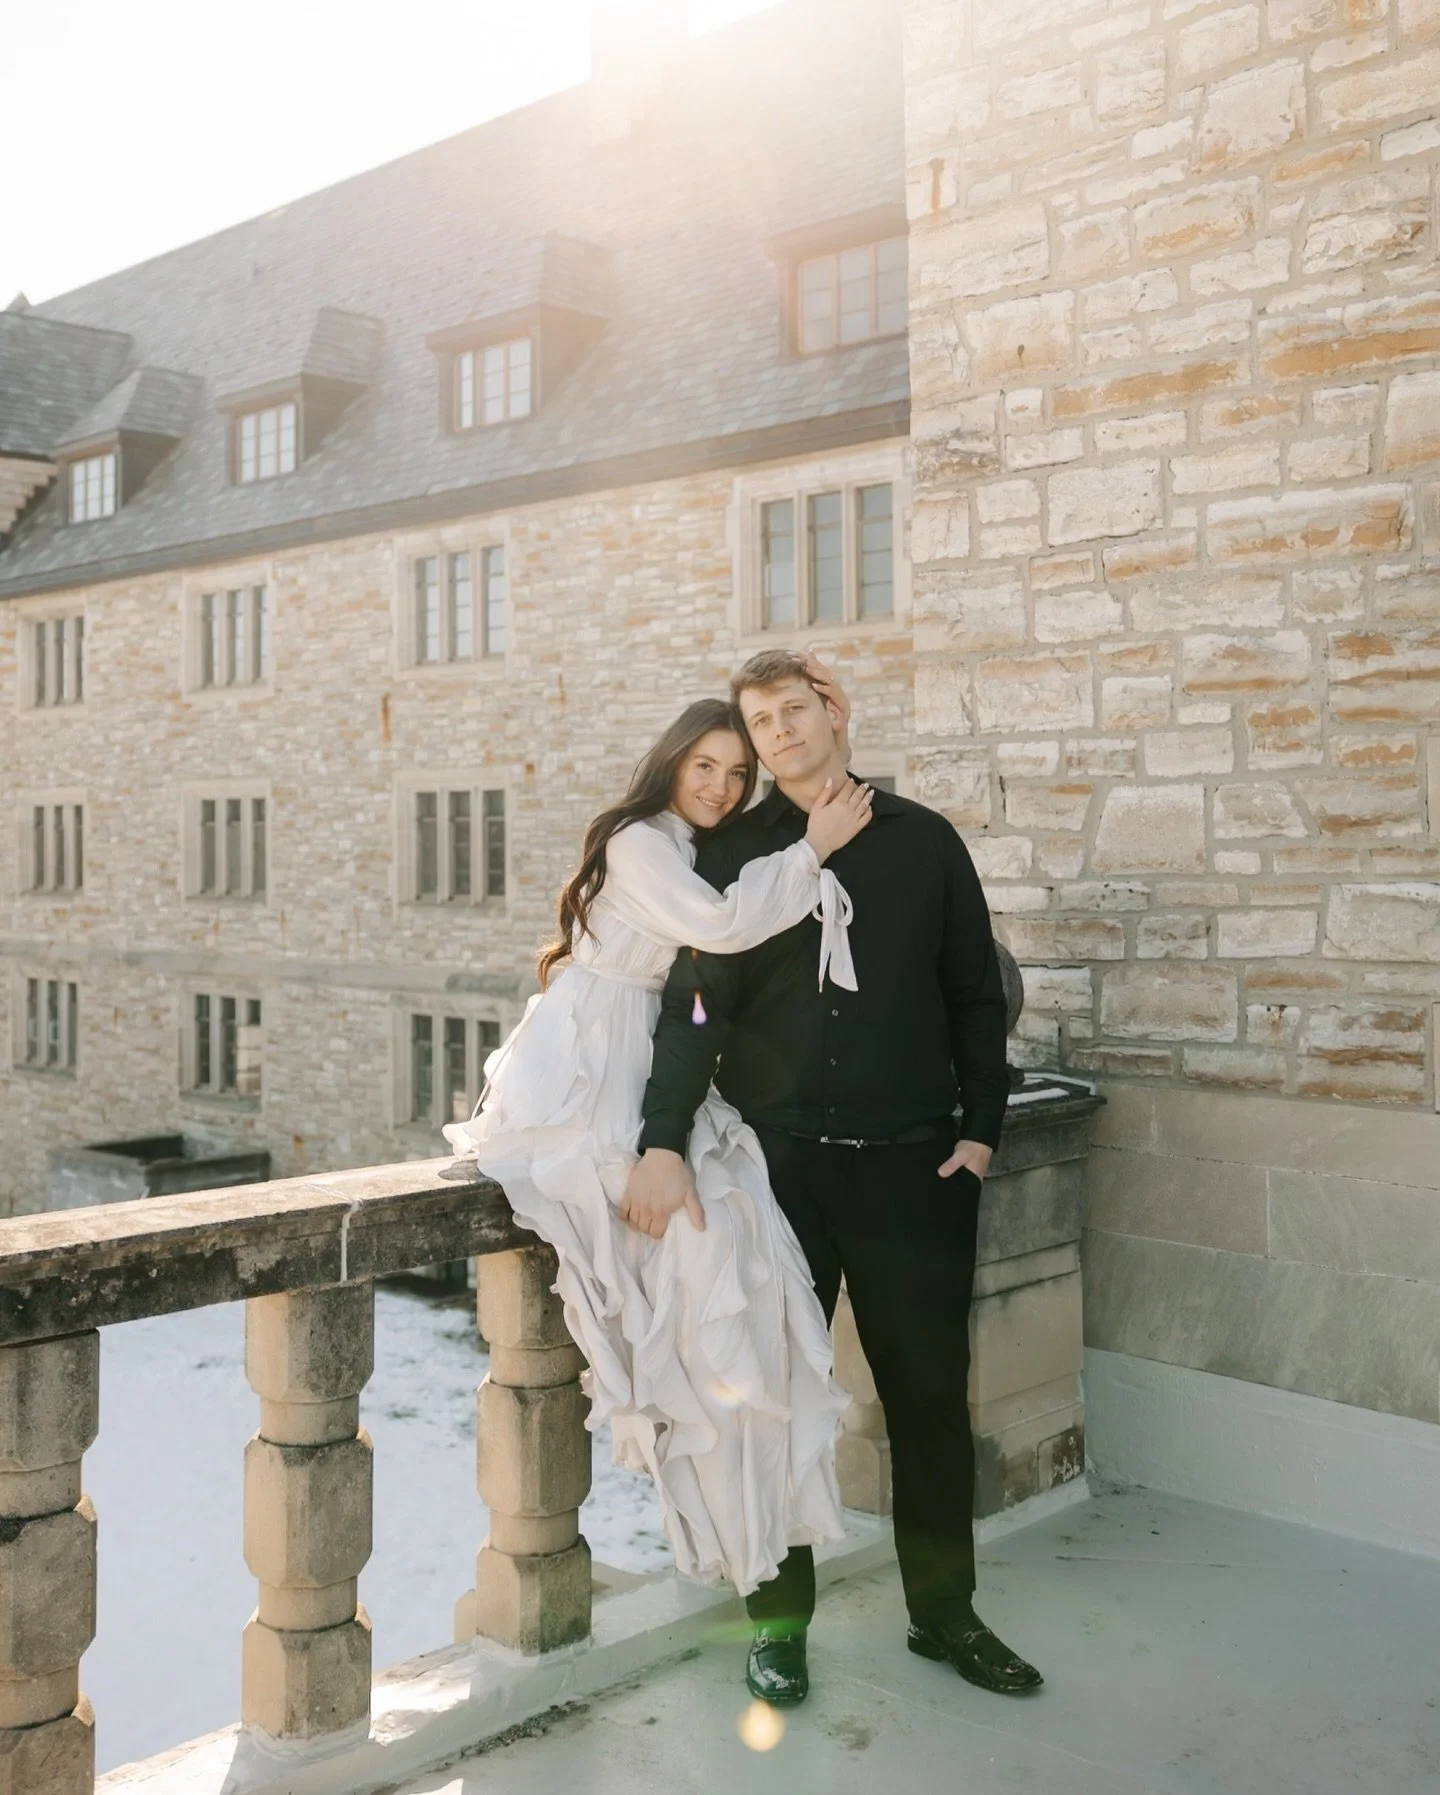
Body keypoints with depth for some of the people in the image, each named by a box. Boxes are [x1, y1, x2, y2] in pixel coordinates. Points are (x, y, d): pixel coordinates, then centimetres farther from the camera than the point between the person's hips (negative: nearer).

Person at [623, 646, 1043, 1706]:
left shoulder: (922, 841, 8)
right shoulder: (734, 855, 5)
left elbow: (976, 995, 11)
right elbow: (693, 1004, -6)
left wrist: (980, 1130, 3)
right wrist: (665, 1144, -17)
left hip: (913, 1169, 1)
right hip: (777, 1166, -1)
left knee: (931, 1392, 8)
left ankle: (945, 1612, 26)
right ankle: (780, 1620, 22)